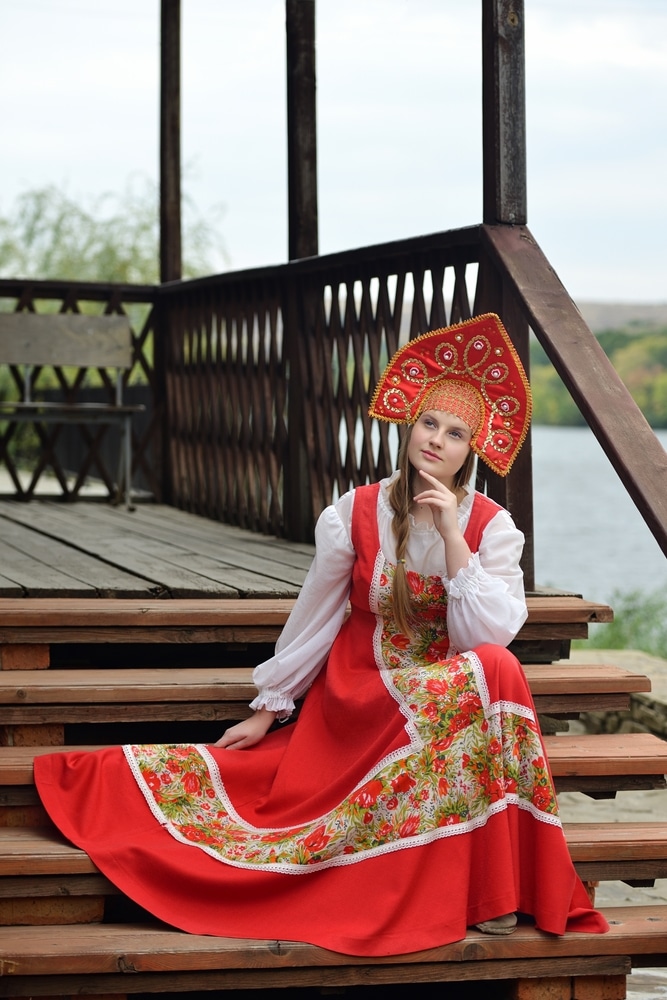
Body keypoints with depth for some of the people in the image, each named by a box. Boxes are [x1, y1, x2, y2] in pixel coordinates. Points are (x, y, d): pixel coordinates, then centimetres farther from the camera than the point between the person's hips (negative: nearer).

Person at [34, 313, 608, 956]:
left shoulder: (490, 527, -5)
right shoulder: (354, 515, -6)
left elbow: (487, 636, -17)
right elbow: (313, 619, 4)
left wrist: (452, 537, -22)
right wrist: (267, 709, 7)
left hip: (452, 685, 3)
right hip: (360, 695, -3)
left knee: (495, 671, -31)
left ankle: (493, 886, -21)